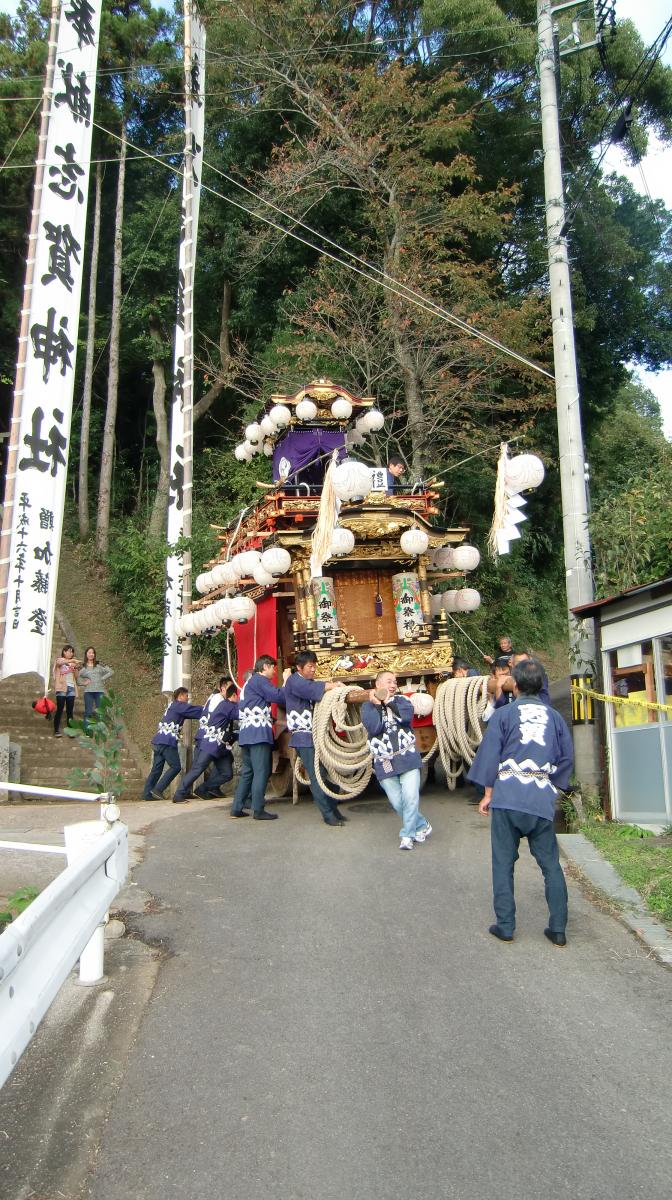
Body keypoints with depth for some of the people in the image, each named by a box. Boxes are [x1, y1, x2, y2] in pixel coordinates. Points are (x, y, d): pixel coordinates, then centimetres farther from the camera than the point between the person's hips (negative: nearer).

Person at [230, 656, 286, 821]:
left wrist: (271, 720, 25)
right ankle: (258, 810, -8)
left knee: (247, 771, 12)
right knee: (261, 772, -8)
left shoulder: (249, 682, 25)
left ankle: (237, 808, 11)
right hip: (259, 733, -10)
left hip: (246, 733, 10)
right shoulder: (260, 680, -6)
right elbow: (278, 697, -15)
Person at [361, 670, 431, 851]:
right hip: (384, 763, 0)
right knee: (397, 803, 2)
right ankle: (422, 826, 24)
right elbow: (374, 728, -13)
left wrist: (388, 702, -9)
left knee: (410, 797, -11)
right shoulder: (368, 705, 4)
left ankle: (407, 834, 7)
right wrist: (376, 704, -8)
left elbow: (406, 716, -15)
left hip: (407, 758, 0)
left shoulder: (401, 700, 7)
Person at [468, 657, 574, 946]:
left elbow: (490, 754, -3)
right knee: (551, 865, 11)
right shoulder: (554, 716, 7)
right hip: (542, 798, 3)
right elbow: (567, 757, 9)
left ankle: (505, 926, 11)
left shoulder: (504, 714, -2)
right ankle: (558, 928, 14)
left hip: (508, 796, -2)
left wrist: (488, 794, 5)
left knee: (503, 863, 7)